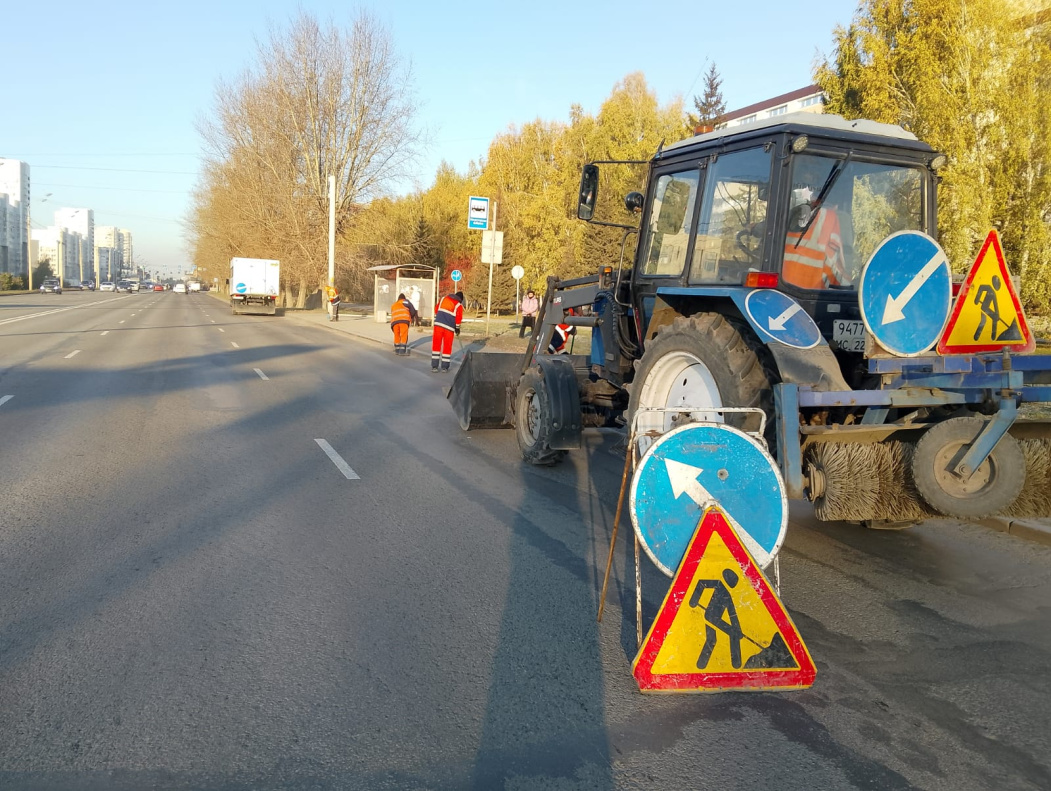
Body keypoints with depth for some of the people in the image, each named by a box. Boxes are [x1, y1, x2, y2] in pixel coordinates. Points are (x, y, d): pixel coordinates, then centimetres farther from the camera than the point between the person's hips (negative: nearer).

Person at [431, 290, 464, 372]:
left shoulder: (444, 298, 14)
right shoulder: (459, 305, 3)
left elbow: (436, 310, 15)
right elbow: (458, 317, 0)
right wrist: (457, 328, 14)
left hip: (438, 323, 3)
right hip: (449, 327, -2)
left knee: (436, 344, 6)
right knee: (447, 346, 8)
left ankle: (434, 366, 3)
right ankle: (445, 367, 11)